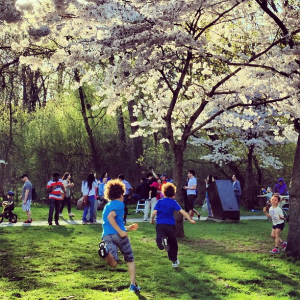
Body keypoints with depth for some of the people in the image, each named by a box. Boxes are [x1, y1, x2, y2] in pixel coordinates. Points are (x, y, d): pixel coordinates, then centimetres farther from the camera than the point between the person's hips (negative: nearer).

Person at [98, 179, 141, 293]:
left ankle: (106, 251, -39)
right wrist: (120, 231, -16)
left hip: (106, 236, 5)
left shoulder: (107, 206, 25)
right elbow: (110, 217, -17)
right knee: (130, 260, 15)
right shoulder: (119, 204, 0)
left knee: (113, 263, -9)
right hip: (118, 235, -5)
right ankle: (133, 285, 14)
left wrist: (128, 228, 38)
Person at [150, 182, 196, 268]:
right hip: (170, 225, 1)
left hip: (160, 224, -1)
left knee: (159, 237, -15)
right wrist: (190, 220, -1)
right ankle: (174, 261, 26)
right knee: (172, 243, 17)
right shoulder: (173, 202, 5)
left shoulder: (159, 202, 7)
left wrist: (152, 220, 16)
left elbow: (154, 212, -2)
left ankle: (162, 240, -51)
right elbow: (182, 212, -4)